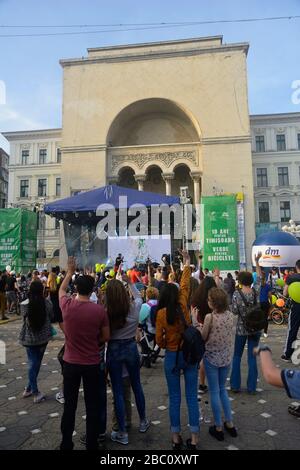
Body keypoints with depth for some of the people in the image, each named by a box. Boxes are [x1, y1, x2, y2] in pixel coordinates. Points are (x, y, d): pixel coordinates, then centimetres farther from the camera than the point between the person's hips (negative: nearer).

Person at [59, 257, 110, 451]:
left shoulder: (67, 305, -12)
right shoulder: (99, 310, -17)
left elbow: (61, 289, 12)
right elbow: (106, 337, -6)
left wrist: (70, 272, 22)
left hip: (70, 362, 2)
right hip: (93, 364, -2)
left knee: (69, 405, 18)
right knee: (93, 406, 14)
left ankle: (66, 444, 32)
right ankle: (92, 444, 27)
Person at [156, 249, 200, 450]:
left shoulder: (161, 313, -11)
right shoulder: (183, 305, -7)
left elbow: (159, 340, -7)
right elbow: (185, 284, 5)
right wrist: (187, 263, 16)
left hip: (172, 357, -1)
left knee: (175, 398, 11)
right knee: (192, 397, 10)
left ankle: (176, 438, 21)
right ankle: (194, 439, 18)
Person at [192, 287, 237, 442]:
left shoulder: (210, 317, -22)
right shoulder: (229, 315, -4)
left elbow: (202, 337, -11)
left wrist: (195, 321, -7)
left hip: (212, 357, -5)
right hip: (226, 357, 6)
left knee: (214, 392, 10)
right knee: (222, 389, 23)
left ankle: (218, 428, 22)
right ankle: (230, 424, 30)